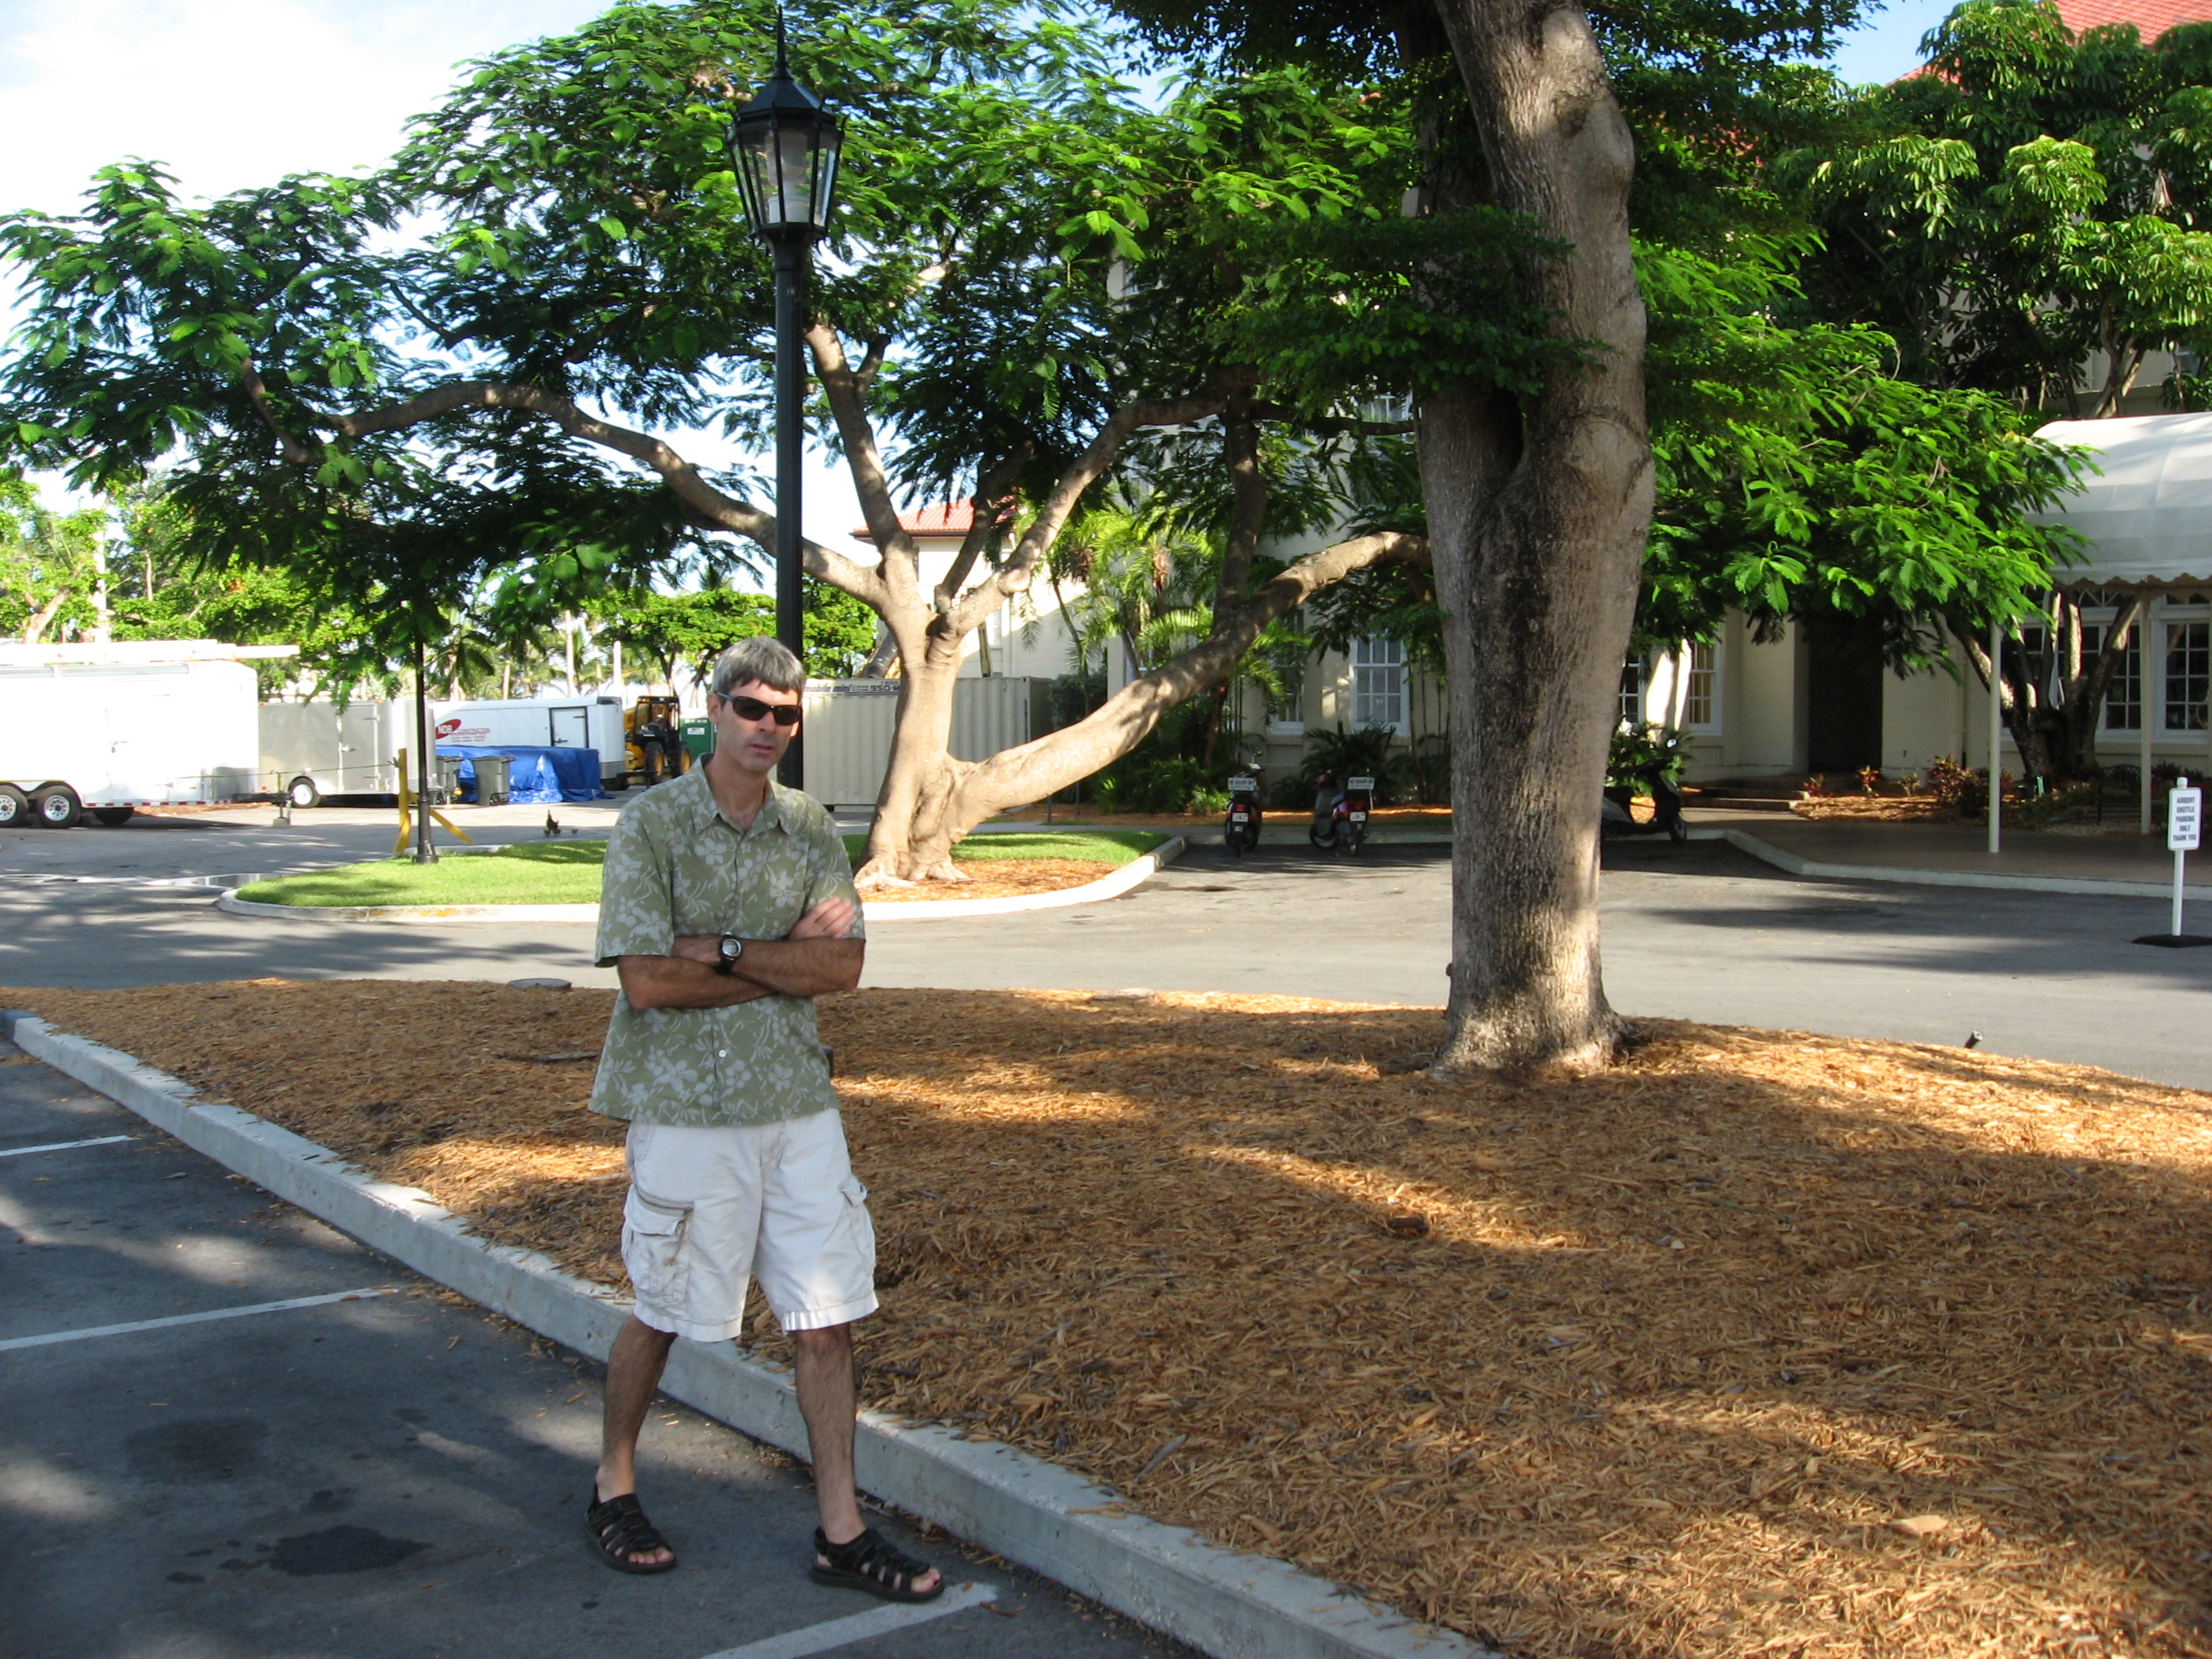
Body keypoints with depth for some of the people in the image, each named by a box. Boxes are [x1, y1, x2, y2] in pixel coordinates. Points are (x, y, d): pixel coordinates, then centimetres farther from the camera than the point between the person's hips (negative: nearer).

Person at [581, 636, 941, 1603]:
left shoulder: (809, 828, 6)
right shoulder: (651, 825, -8)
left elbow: (845, 967, -3)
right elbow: (648, 981, -16)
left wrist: (727, 951, -15)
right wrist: (788, 960, -9)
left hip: (798, 1102, 4)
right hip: (687, 1106, -4)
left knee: (827, 1317, 5)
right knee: (663, 1312, 10)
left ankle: (840, 1532, 16)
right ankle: (613, 1487, 34)